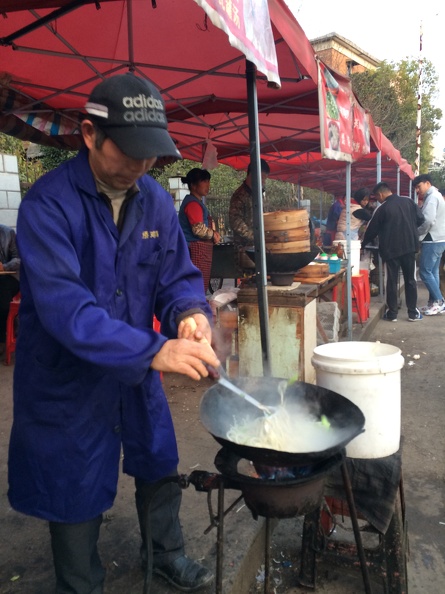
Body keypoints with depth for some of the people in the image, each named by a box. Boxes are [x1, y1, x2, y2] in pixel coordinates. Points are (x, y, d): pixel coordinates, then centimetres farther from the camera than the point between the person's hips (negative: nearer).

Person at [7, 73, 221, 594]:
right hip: (67, 380, -5)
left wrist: (191, 313, -24)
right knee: (77, 495, 14)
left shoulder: (156, 201, -4)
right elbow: (62, 306, -32)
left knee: (160, 466, 21)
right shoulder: (48, 203, -21)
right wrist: (155, 350, -40)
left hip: (136, 373, 5)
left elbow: (177, 277, 0)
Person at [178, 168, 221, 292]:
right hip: (197, 249, -11)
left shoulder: (197, 202, 20)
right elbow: (199, 229, -20)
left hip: (201, 250, 11)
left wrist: (213, 233, 10)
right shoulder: (193, 203, -12)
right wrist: (213, 235, -3)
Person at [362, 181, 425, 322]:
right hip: (409, 246, 4)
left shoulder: (382, 209, -8)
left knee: (391, 281, 4)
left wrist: (363, 244, 15)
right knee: (410, 280, 9)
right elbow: (421, 219, 6)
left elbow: (372, 230, 0)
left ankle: (392, 313, 7)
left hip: (391, 249, -3)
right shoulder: (408, 201, 3)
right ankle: (413, 313, 12)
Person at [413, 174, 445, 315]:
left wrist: (417, 235, -11)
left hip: (433, 240, -10)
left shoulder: (432, 197, -13)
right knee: (433, 271, 10)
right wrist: (422, 234, 10)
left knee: (425, 271, -7)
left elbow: (428, 220, -24)